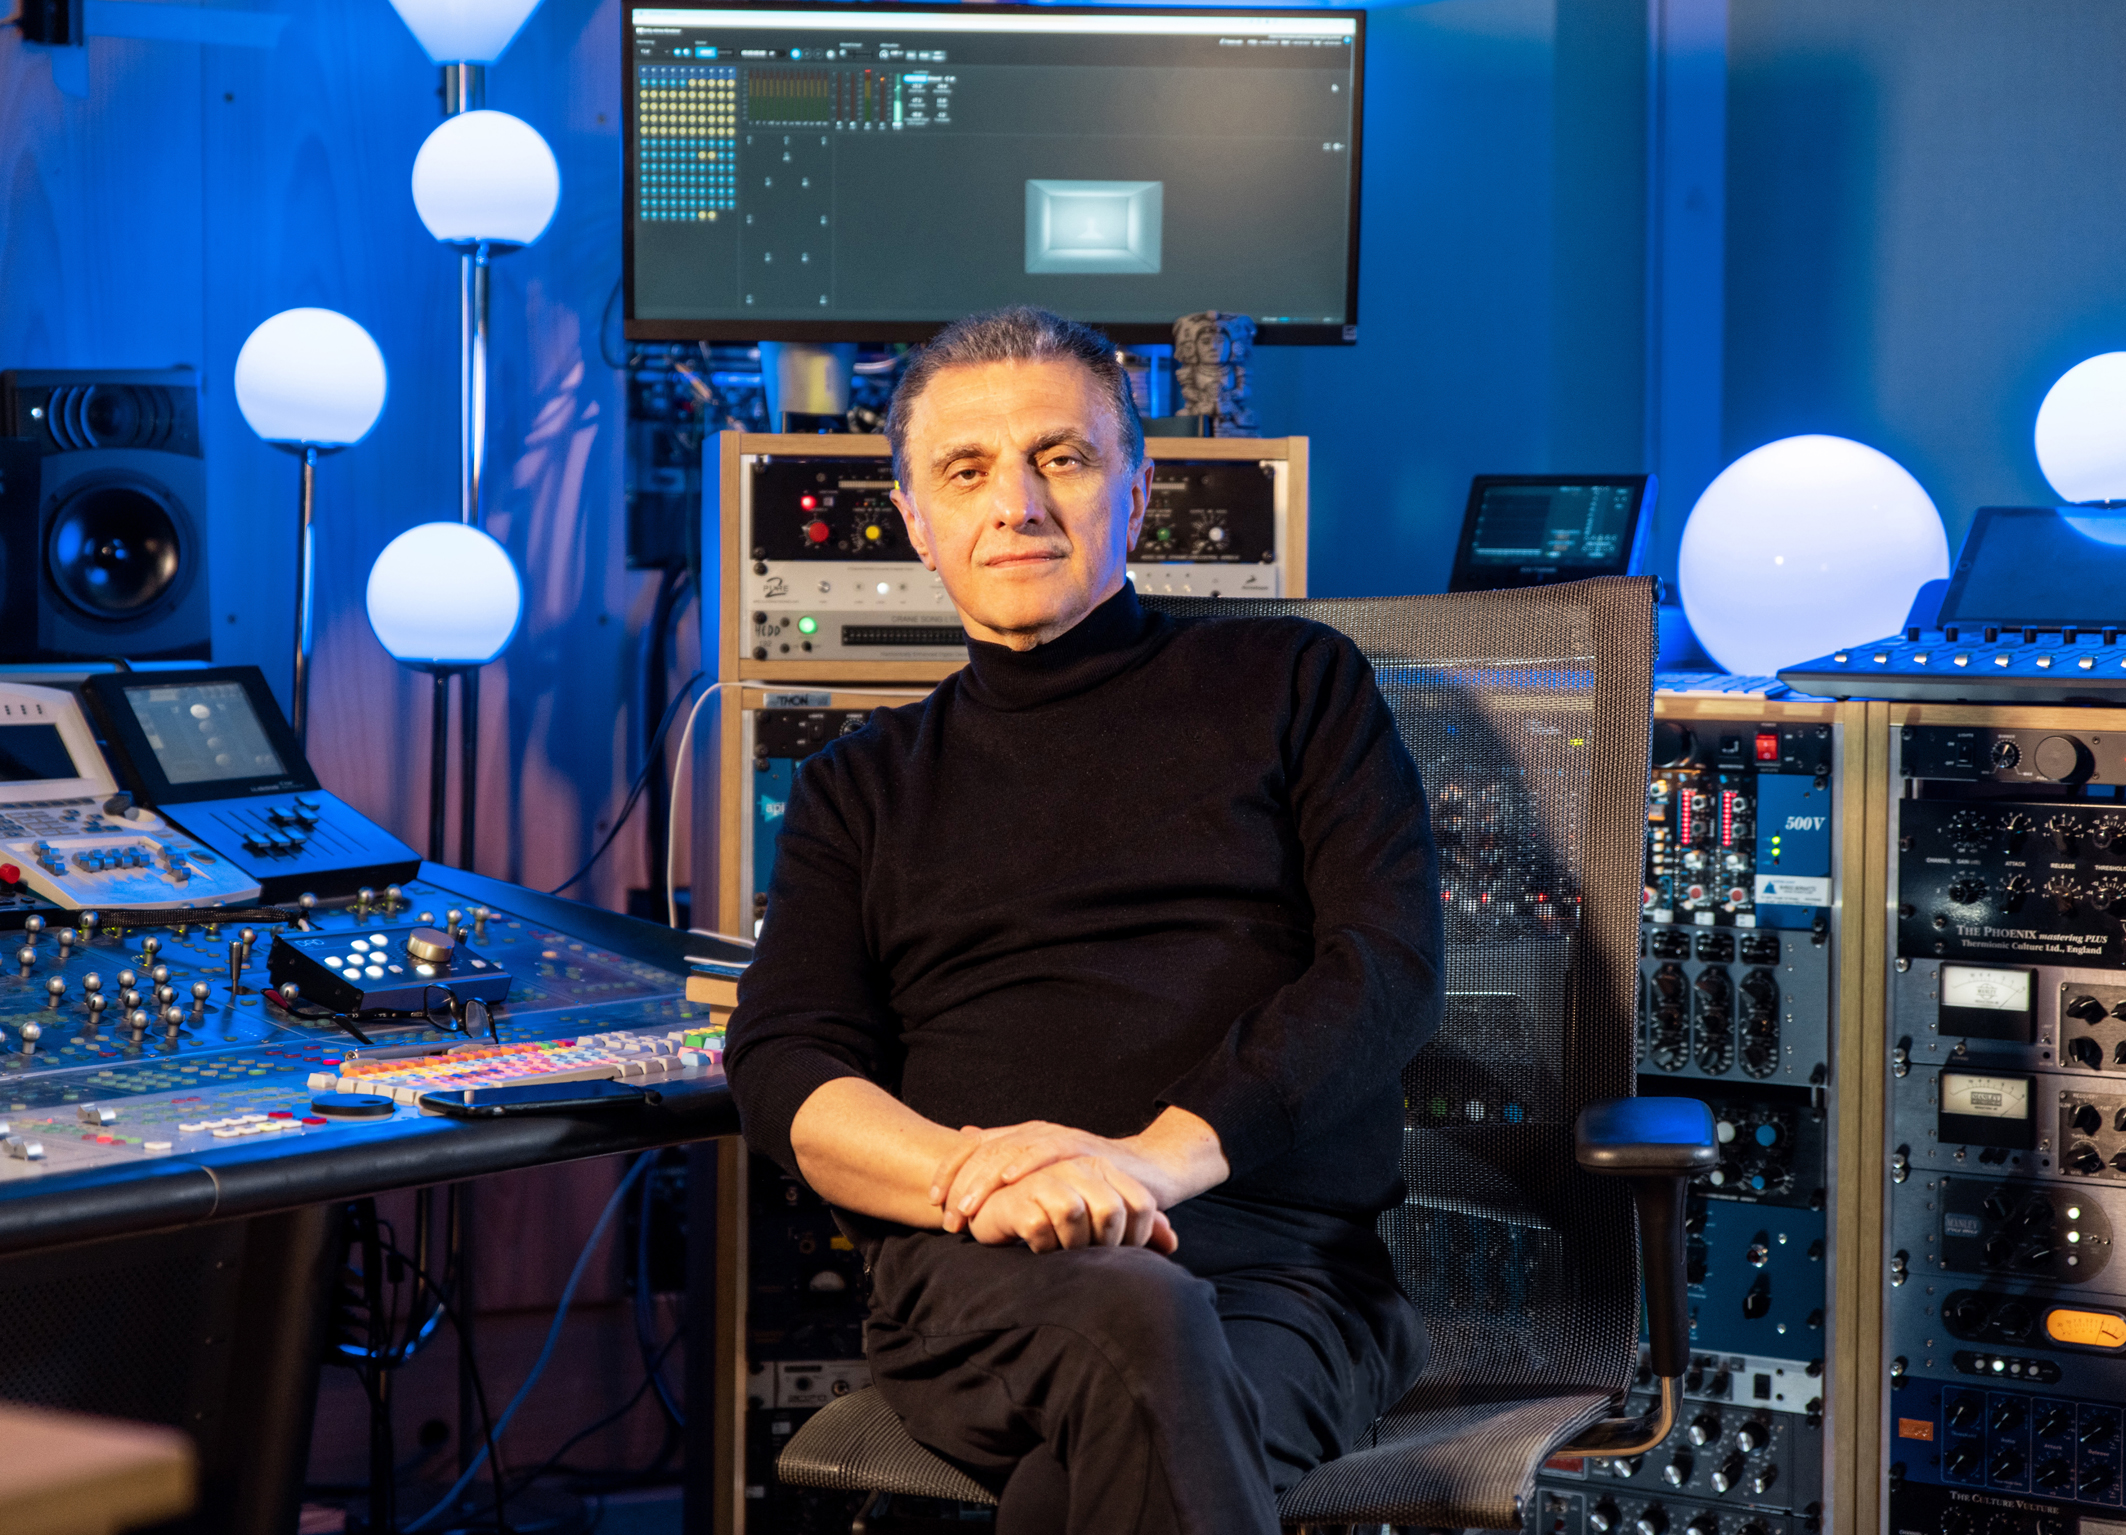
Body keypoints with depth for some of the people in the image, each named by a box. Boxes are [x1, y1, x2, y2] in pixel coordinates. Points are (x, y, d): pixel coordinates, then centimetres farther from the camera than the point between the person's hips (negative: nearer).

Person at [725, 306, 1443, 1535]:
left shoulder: (1293, 685, 19)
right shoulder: (862, 788, 25)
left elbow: (1391, 970, 4)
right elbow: (785, 1071, 11)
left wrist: (1153, 1157, -13)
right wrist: (979, 1176, -13)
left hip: (1286, 1266, -1)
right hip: (977, 1275, 2)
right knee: (1138, 1325, -37)